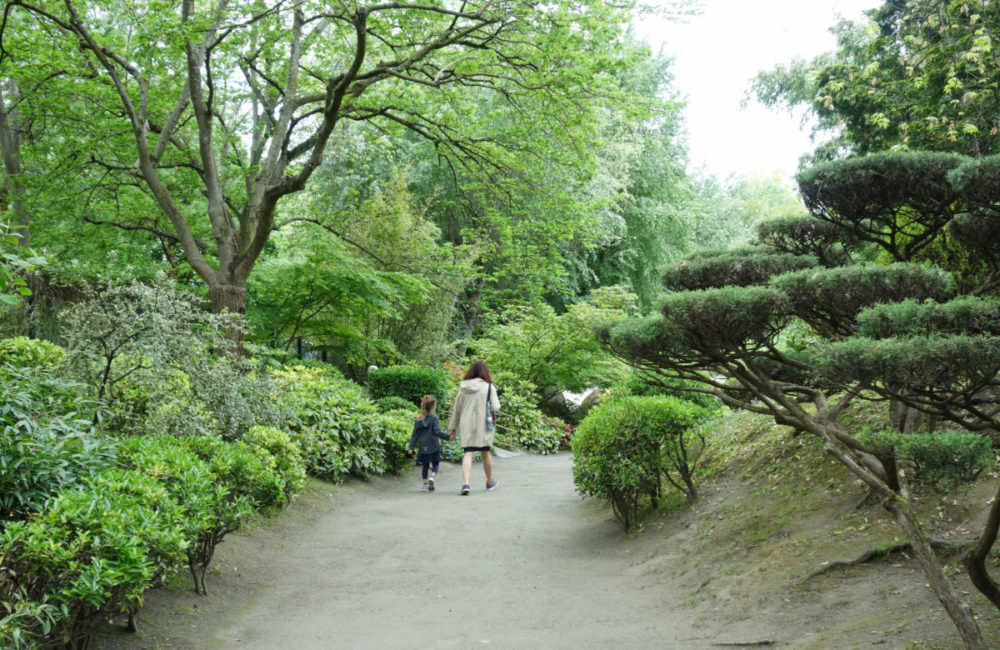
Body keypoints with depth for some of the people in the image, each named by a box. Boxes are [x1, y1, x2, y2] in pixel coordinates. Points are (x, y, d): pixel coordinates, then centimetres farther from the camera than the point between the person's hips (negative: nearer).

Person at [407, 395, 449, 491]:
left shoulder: (418, 419, 4)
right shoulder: (434, 418, -12)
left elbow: (414, 434, 6)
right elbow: (437, 432, -18)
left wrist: (411, 447, 7)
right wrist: (448, 437, -12)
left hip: (423, 447, 5)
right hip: (434, 447, -5)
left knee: (425, 465, 16)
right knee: (435, 464, 10)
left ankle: (425, 485, 19)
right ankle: (432, 477, -16)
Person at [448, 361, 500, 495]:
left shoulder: (463, 388, 5)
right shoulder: (489, 387, -5)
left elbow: (456, 409, 8)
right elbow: (495, 407, -10)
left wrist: (453, 429, 14)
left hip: (466, 425, 2)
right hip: (483, 425, -2)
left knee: (468, 453, -1)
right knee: (485, 453, 13)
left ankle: (465, 483, -18)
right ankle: (490, 482, 30)